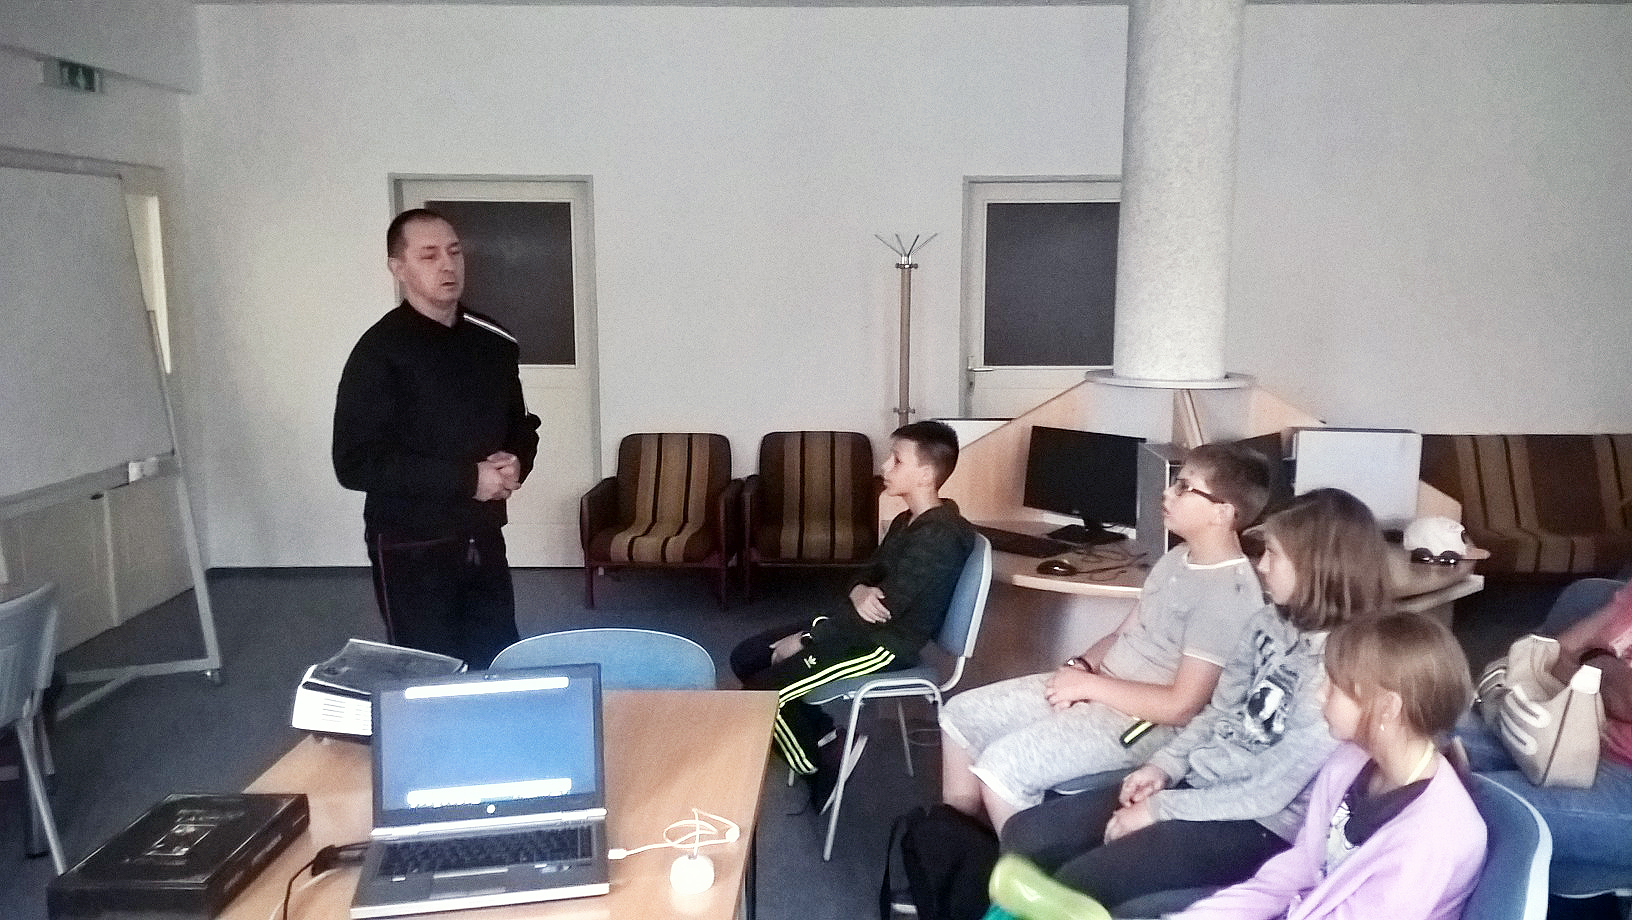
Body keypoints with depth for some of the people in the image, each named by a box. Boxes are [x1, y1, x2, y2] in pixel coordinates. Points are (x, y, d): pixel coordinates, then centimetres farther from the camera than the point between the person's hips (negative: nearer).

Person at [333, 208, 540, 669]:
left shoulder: (494, 342, 5)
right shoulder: (380, 352, -13)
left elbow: (519, 423, 17)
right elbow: (355, 463, -18)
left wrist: (517, 462, -7)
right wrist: (466, 479, -21)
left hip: (484, 540, 5)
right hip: (412, 549, -5)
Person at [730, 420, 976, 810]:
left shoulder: (940, 536, -22)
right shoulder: (907, 521, 9)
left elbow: (884, 608, -24)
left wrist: (806, 640, -16)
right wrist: (860, 592, -15)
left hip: (887, 644, -10)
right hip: (863, 626, 10)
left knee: (764, 690, -17)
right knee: (746, 656, 6)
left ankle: (820, 771, 5)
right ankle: (819, 738, 15)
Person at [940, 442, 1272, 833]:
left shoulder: (1227, 594, -20)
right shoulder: (1179, 557, 8)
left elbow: (1181, 706, -22)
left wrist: (1088, 684, -15)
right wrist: (1083, 665, -3)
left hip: (1143, 723, -9)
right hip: (1099, 690, 10)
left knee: (1002, 765, -24)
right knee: (962, 714, 6)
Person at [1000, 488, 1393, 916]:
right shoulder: (1270, 622, 4)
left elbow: (1271, 792, -20)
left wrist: (1162, 809, -15)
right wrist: (1165, 766, -2)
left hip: (1261, 825, -8)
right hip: (1199, 785, 8)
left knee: (1076, 884, -23)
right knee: (1024, 835, -3)